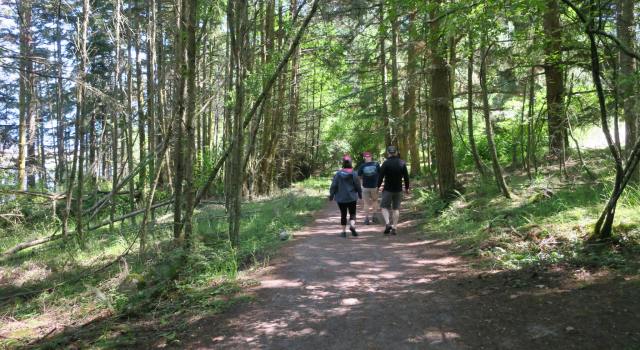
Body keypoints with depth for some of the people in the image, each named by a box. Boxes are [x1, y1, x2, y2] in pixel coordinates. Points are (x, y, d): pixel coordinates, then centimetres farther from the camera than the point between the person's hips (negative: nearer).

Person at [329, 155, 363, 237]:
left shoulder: (338, 174, -5)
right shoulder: (354, 174, -6)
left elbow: (333, 186, -4)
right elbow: (358, 186, 0)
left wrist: (331, 195, 7)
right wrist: (360, 194, 15)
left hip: (341, 198, 1)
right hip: (352, 198, -1)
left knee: (343, 215, 11)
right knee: (352, 213, 9)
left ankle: (344, 231, 11)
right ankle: (352, 225, -18)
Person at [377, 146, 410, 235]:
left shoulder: (386, 163, -11)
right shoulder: (402, 163, 1)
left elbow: (381, 177, -10)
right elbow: (406, 177, 4)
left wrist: (378, 186, 2)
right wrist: (407, 188, 13)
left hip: (388, 189, -3)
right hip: (398, 189, 3)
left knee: (384, 207, 7)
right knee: (396, 208, 9)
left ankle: (387, 224, -13)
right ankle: (394, 228, 9)